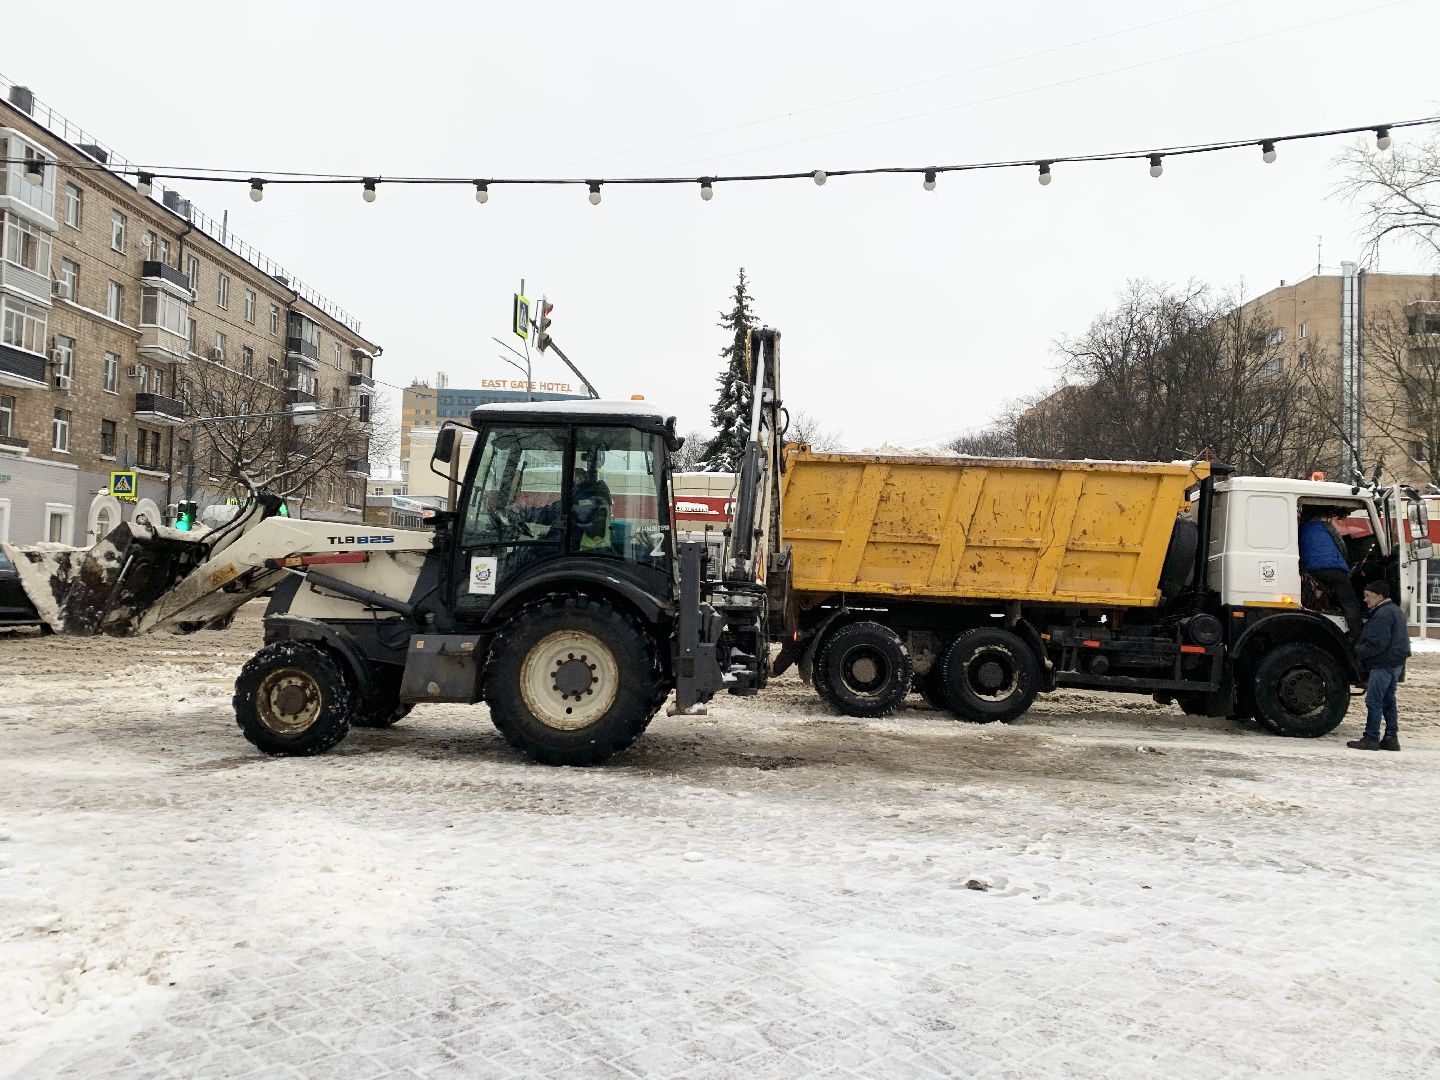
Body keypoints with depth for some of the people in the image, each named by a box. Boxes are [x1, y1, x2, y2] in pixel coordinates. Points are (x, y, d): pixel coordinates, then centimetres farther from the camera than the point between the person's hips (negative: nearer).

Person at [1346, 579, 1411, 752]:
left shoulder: (1383, 614, -18)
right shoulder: (1395, 610, 17)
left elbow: (1377, 643, -23)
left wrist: (1358, 651, -8)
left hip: (1383, 664, -11)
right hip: (1395, 663, 11)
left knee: (1374, 701, -6)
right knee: (1388, 701, 14)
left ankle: (1371, 738, -5)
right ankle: (1391, 738, 16)